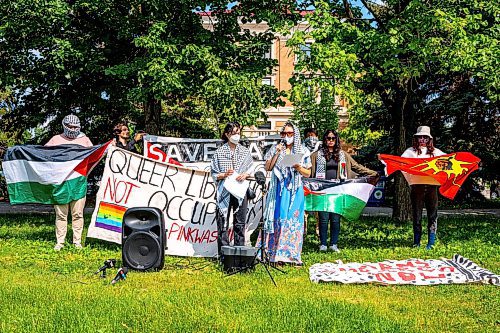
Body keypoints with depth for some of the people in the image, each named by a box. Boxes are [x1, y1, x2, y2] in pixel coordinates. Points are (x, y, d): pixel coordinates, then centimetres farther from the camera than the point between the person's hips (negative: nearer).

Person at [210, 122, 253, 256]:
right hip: (224, 192, -2)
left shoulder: (245, 151, 9)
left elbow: (251, 170, 13)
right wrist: (224, 174, -16)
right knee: (223, 223, -2)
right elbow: (214, 174, 2)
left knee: (240, 222, 5)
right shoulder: (219, 152, 2)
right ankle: (223, 253, 3)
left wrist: (245, 175, -7)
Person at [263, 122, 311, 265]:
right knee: (280, 219, -6)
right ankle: (278, 254, -3)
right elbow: (267, 168, 0)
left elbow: (308, 173, 9)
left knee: (294, 220, -2)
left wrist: (297, 167, -10)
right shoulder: (275, 149, 8)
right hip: (280, 189, 0)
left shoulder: (302, 151, 8)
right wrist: (277, 154, -9)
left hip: (296, 190, 1)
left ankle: (292, 254, 3)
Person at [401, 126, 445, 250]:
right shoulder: (411, 151, 10)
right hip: (416, 185, -1)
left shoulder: (435, 152, 16)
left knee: (432, 215, 0)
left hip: (432, 185, 2)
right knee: (417, 214, 1)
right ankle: (416, 243, 8)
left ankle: (431, 243, 4)